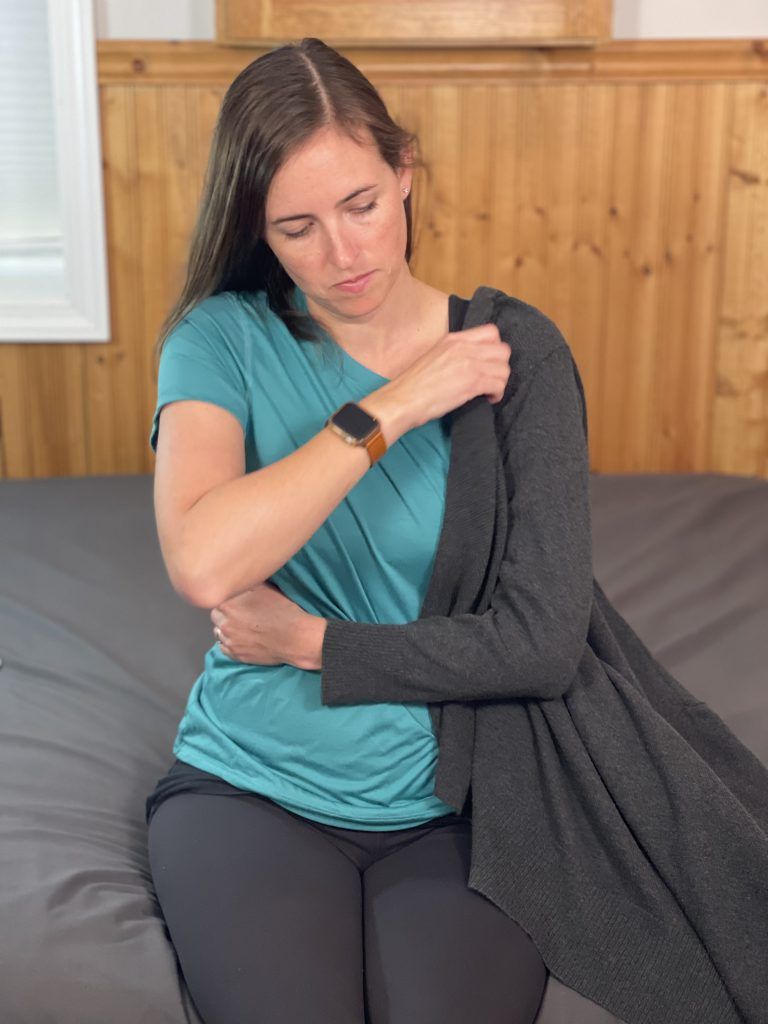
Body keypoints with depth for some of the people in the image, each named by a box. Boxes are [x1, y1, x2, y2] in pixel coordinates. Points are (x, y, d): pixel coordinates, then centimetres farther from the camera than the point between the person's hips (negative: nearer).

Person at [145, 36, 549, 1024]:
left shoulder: (503, 353, -2)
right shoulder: (224, 338, -5)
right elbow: (202, 565, -24)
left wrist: (318, 642, -10)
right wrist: (395, 404, -19)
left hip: (454, 798, 1)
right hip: (254, 789, 0)